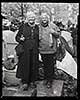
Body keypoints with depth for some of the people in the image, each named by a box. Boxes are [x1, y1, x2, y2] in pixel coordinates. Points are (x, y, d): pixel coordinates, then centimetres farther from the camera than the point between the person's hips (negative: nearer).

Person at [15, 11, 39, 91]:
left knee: (33, 65, 6)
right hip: (25, 49, -3)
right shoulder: (23, 26, 3)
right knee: (25, 65, -3)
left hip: (34, 50, 3)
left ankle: (32, 81, 19)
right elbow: (17, 37, 6)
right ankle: (25, 83, 6)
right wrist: (20, 39, -15)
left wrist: (38, 47, 5)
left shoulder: (37, 27, 11)